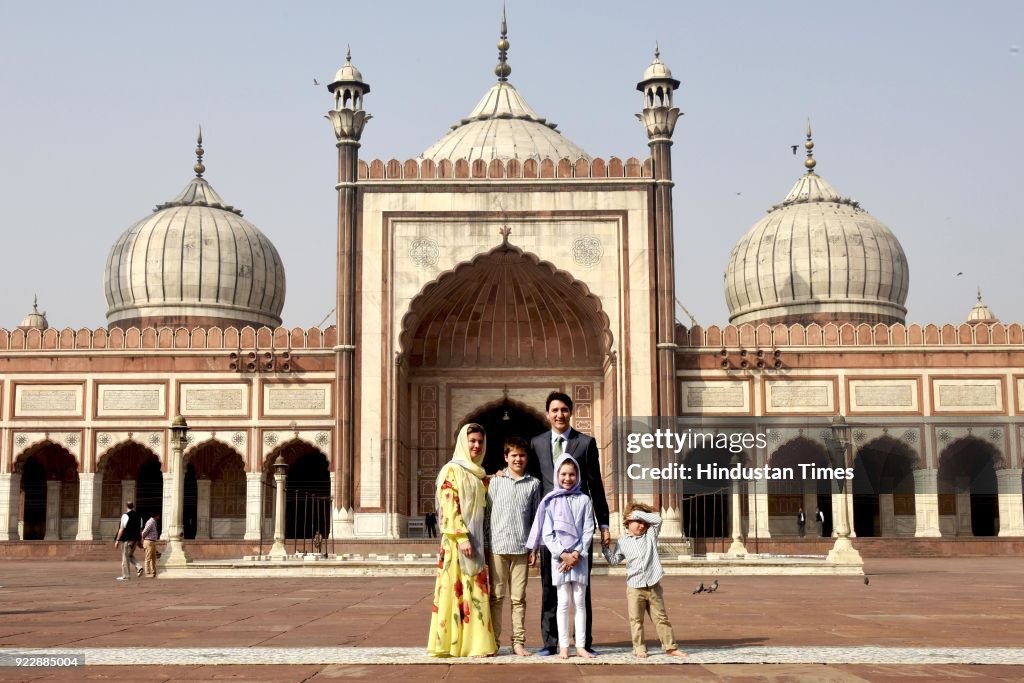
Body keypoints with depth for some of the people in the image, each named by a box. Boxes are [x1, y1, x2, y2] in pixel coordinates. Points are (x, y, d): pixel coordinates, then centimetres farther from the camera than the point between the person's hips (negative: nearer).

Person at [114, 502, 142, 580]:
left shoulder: (125, 515, -10)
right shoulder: (138, 516, 8)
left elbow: (122, 529, -12)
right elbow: (140, 530, 11)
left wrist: (117, 540, -8)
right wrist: (140, 540, 18)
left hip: (127, 539, -6)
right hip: (135, 539, 6)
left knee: (125, 557, 2)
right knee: (131, 555, 21)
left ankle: (125, 576, 5)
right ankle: (138, 568, -1)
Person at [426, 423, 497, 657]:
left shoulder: (477, 473, 18)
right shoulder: (452, 470, -6)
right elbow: (450, 508, -15)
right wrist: (461, 537, -21)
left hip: (477, 540, 8)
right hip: (457, 541, -8)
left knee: (476, 591, 7)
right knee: (457, 589, -6)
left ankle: (475, 642, 11)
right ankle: (452, 643, -1)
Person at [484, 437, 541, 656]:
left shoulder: (533, 483, 6)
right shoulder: (496, 482, 5)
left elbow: (536, 518, 8)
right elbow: (487, 514, 6)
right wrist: (485, 545, 1)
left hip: (521, 548, 1)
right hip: (497, 547, -1)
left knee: (519, 597, 4)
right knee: (496, 596, 3)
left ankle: (518, 642, 9)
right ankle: (493, 640, 8)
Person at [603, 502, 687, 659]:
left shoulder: (650, 534, 6)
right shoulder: (622, 542, 6)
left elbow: (658, 519, -7)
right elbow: (614, 560, 9)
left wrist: (638, 514, -8)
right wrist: (605, 547, 0)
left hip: (654, 586, 1)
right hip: (634, 587, 0)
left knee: (661, 618, 7)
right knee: (636, 620, 3)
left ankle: (670, 647, 12)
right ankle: (639, 648, 12)